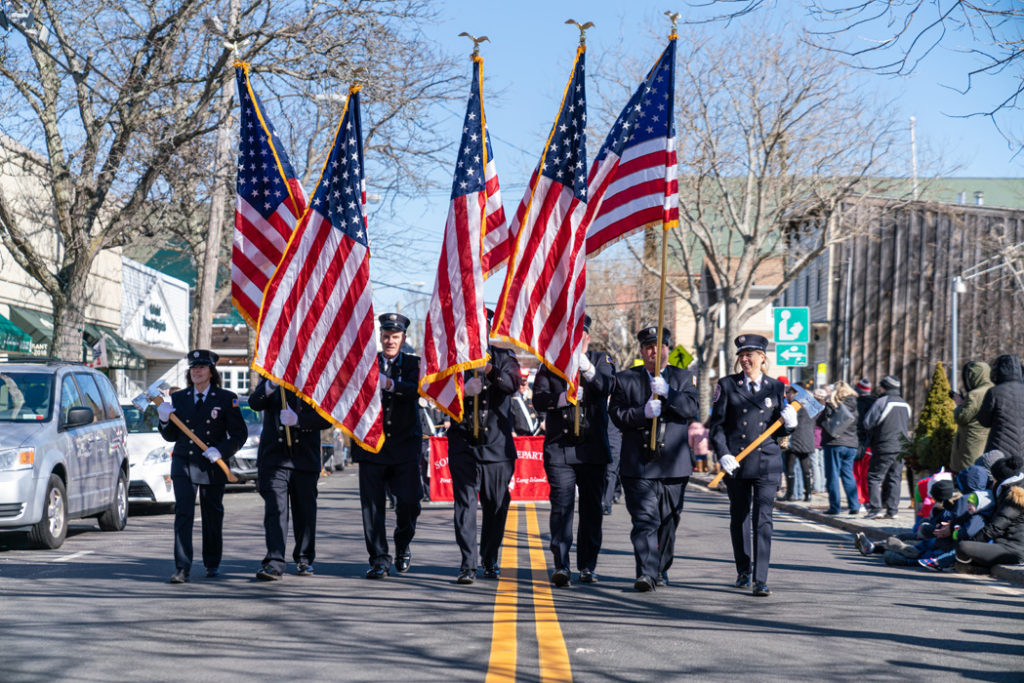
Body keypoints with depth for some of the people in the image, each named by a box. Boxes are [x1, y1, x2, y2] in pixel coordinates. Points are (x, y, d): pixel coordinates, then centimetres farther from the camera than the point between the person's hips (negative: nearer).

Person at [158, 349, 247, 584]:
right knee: (183, 514, -11)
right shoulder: (178, 398, 8)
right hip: (183, 464, 1)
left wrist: (221, 451, -15)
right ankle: (182, 569, -16)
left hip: (212, 466, -1)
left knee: (213, 515, 10)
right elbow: (171, 436, 12)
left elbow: (240, 433, -1)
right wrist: (165, 420, -9)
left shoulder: (226, 399, 0)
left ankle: (212, 564, 28)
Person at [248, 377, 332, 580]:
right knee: (275, 509, -11)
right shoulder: (270, 378, 9)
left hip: (305, 459, 1)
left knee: (305, 511, 8)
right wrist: (271, 386, -27)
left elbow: (326, 418, -3)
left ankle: (304, 559, 23)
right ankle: (274, 563, -16)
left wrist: (298, 420, -17)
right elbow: (255, 403, -9)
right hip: (274, 457, 0)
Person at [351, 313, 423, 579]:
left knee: (409, 501, -5)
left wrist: (391, 385, -31)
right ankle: (379, 559, 4)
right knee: (372, 504, -3)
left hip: (404, 446, 0)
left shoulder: (413, 364, 8)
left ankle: (403, 546, 21)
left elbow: (416, 390, -12)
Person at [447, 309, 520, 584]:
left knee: (497, 504, 6)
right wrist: (462, 390, -19)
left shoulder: (502, 357, 7)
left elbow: (513, 382, -12)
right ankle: (467, 564, -10)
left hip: (497, 443, 1)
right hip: (464, 443, -1)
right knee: (465, 501, -9)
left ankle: (490, 561, 22)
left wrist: (492, 373, -32)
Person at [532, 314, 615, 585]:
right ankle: (561, 566, -13)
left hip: (593, 448, 1)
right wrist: (562, 398, -17)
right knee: (561, 505, -10)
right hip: (559, 447, -1)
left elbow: (606, 386, -12)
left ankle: (587, 566, 14)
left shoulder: (600, 360, 9)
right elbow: (539, 398, 2)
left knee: (591, 507, 5)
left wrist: (586, 368, -29)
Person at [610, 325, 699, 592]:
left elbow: (692, 410, -4)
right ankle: (646, 573, -17)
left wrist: (668, 393, -18)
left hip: (674, 464, 2)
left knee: (668, 520, 11)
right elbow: (616, 415, -2)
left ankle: (661, 569, 27)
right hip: (639, 464, -2)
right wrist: (643, 413, -18)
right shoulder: (624, 379, 8)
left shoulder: (684, 378, 11)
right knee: (645, 520, -12)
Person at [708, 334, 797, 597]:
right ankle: (743, 571, 29)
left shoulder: (776, 387, 7)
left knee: (763, 519, -9)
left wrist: (789, 423, -9)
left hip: (767, 462, -1)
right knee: (739, 517, 11)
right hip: (736, 463, 1)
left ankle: (761, 580, -11)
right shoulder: (727, 385, 4)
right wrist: (723, 454, -10)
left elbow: (781, 430, 14)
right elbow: (716, 424, 3)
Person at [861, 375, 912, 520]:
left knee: (874, 477, 0)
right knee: (894, 478, 10)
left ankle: (875, 508, -8)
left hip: (884, 447, -6)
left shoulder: (882, 402, -9)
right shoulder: (905, 405, 12)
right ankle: (892, 510, 7)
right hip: (901, 448, 6)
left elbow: (867, 423, -5)